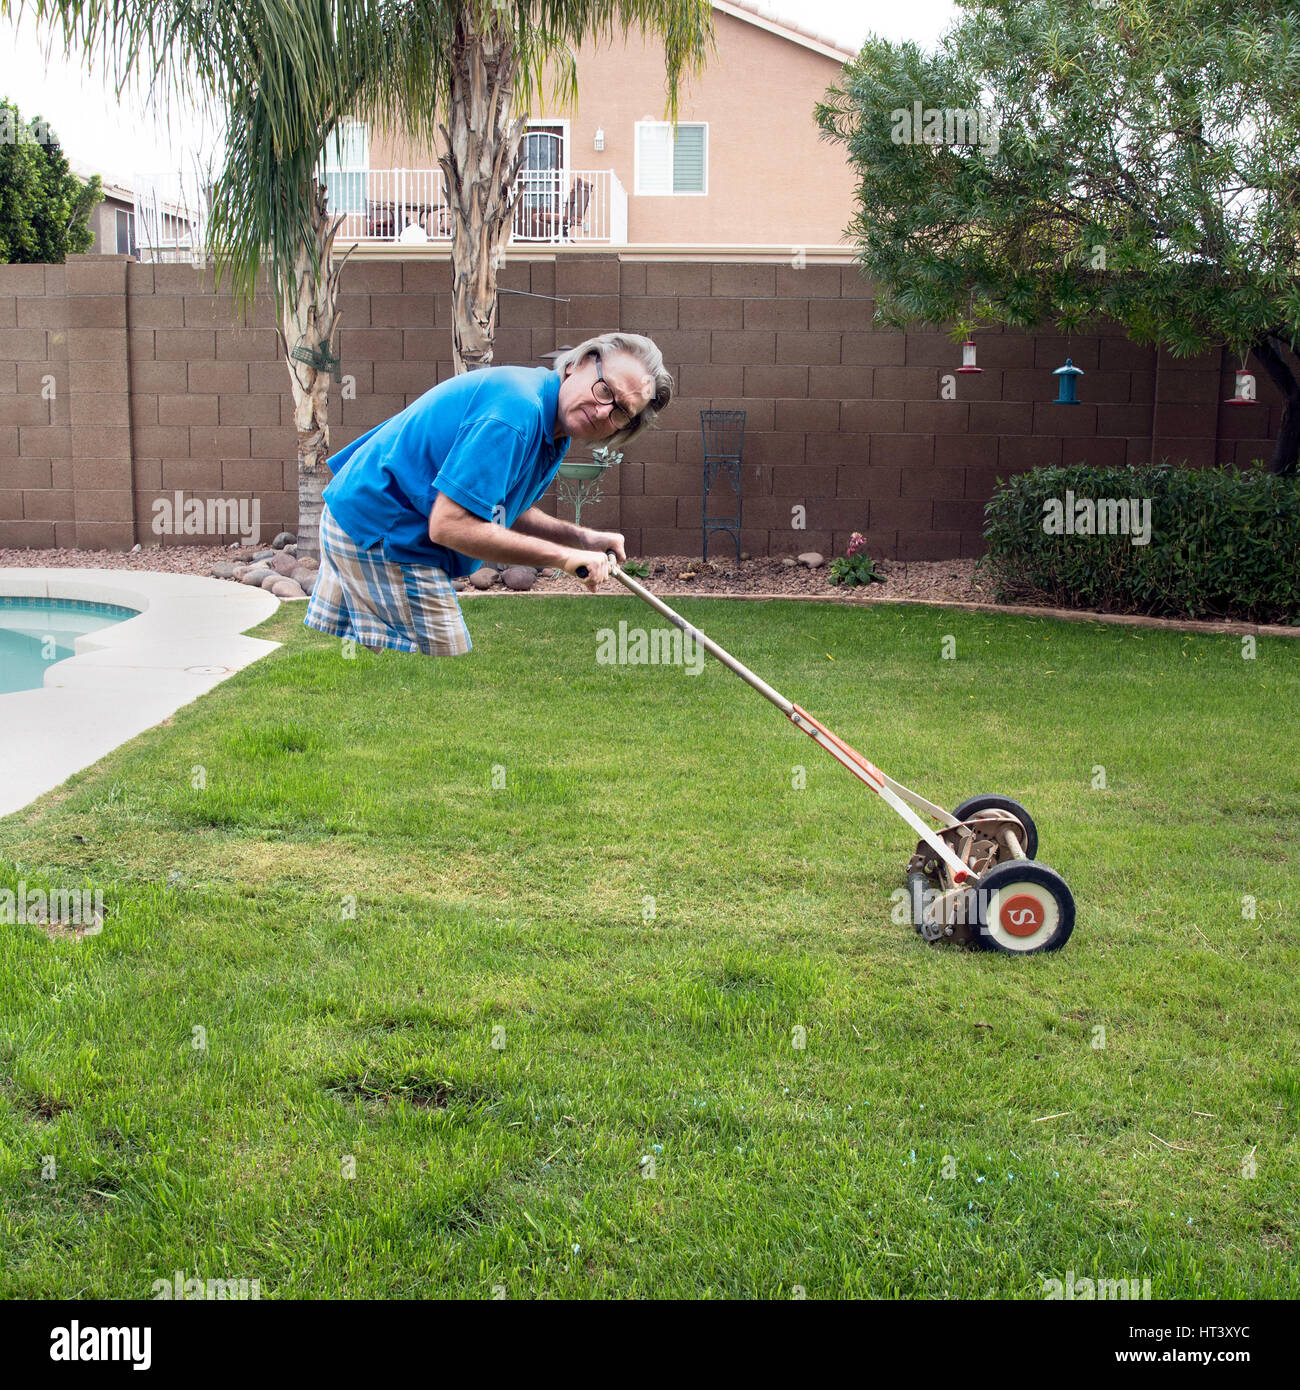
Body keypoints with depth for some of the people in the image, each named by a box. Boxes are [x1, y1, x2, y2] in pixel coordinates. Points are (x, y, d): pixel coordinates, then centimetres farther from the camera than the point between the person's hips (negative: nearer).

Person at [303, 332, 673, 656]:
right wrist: (563, 556, -26)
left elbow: (507, 513, 14)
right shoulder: (516, 410, -27)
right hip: (383, 537, -11)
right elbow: (449, 525, -31)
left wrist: (583, 539, -1)